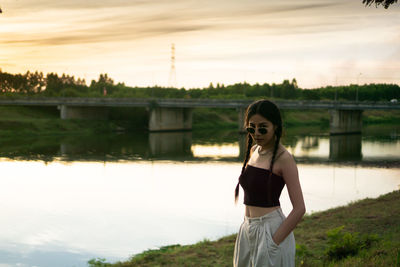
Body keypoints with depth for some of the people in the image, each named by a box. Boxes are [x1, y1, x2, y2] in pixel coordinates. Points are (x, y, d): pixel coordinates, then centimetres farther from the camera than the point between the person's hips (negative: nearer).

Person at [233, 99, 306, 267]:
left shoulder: (283, 158, -14)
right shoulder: (253, 150, 7)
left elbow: (299, 209, -16)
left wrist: (274, 241, -16)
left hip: (271, 230, -7)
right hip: (248, 229, 7)